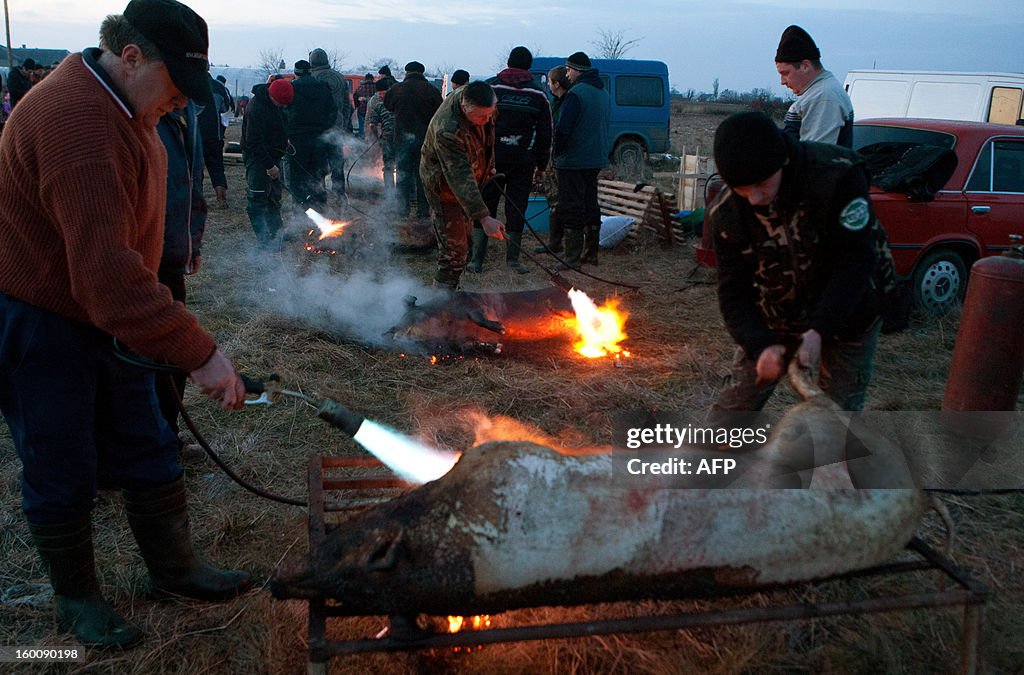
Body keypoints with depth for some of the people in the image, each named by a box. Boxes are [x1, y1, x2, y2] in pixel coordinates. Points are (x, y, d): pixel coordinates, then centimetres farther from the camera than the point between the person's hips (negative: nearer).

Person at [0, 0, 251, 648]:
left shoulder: (122, 105, 6)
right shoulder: (76, 121, -28)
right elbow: (107, 272, -36)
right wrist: (200, 354, -35)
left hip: (103, 315, 9)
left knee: (147, 449, 15)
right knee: (64, 473, 5)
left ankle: (173, 565, 31)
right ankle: (77, 600, 26)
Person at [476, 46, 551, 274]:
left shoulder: (490, 87, 1)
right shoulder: (538, 95, 6)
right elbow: (545, 134, 8)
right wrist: (541, 166, 14)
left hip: (491, 158, -1)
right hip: (523, 161, 1)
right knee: (516, 210, 7)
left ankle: (477, 259, 3)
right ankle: (512, 259, 10)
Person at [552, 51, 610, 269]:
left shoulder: (576, 94, -16)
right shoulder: (604, 93, 14)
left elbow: (563, 128, -19)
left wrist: (557, 153, -5)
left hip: (573, 161, -9)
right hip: (596, 160, 9)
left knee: (571, 209, -4)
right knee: (590, 204, 15)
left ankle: (573, 257, -3)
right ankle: (590, 252, 21)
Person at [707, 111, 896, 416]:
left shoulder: (837, 174, -30)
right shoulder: (726, 212, -19)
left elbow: (857, 263, -28)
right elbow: (734, 292, -15)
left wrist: (820, 331, -37)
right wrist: (761, 345, -32)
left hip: (847, 314, -2)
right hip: (777, 316, 2)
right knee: (736, 404, 4)